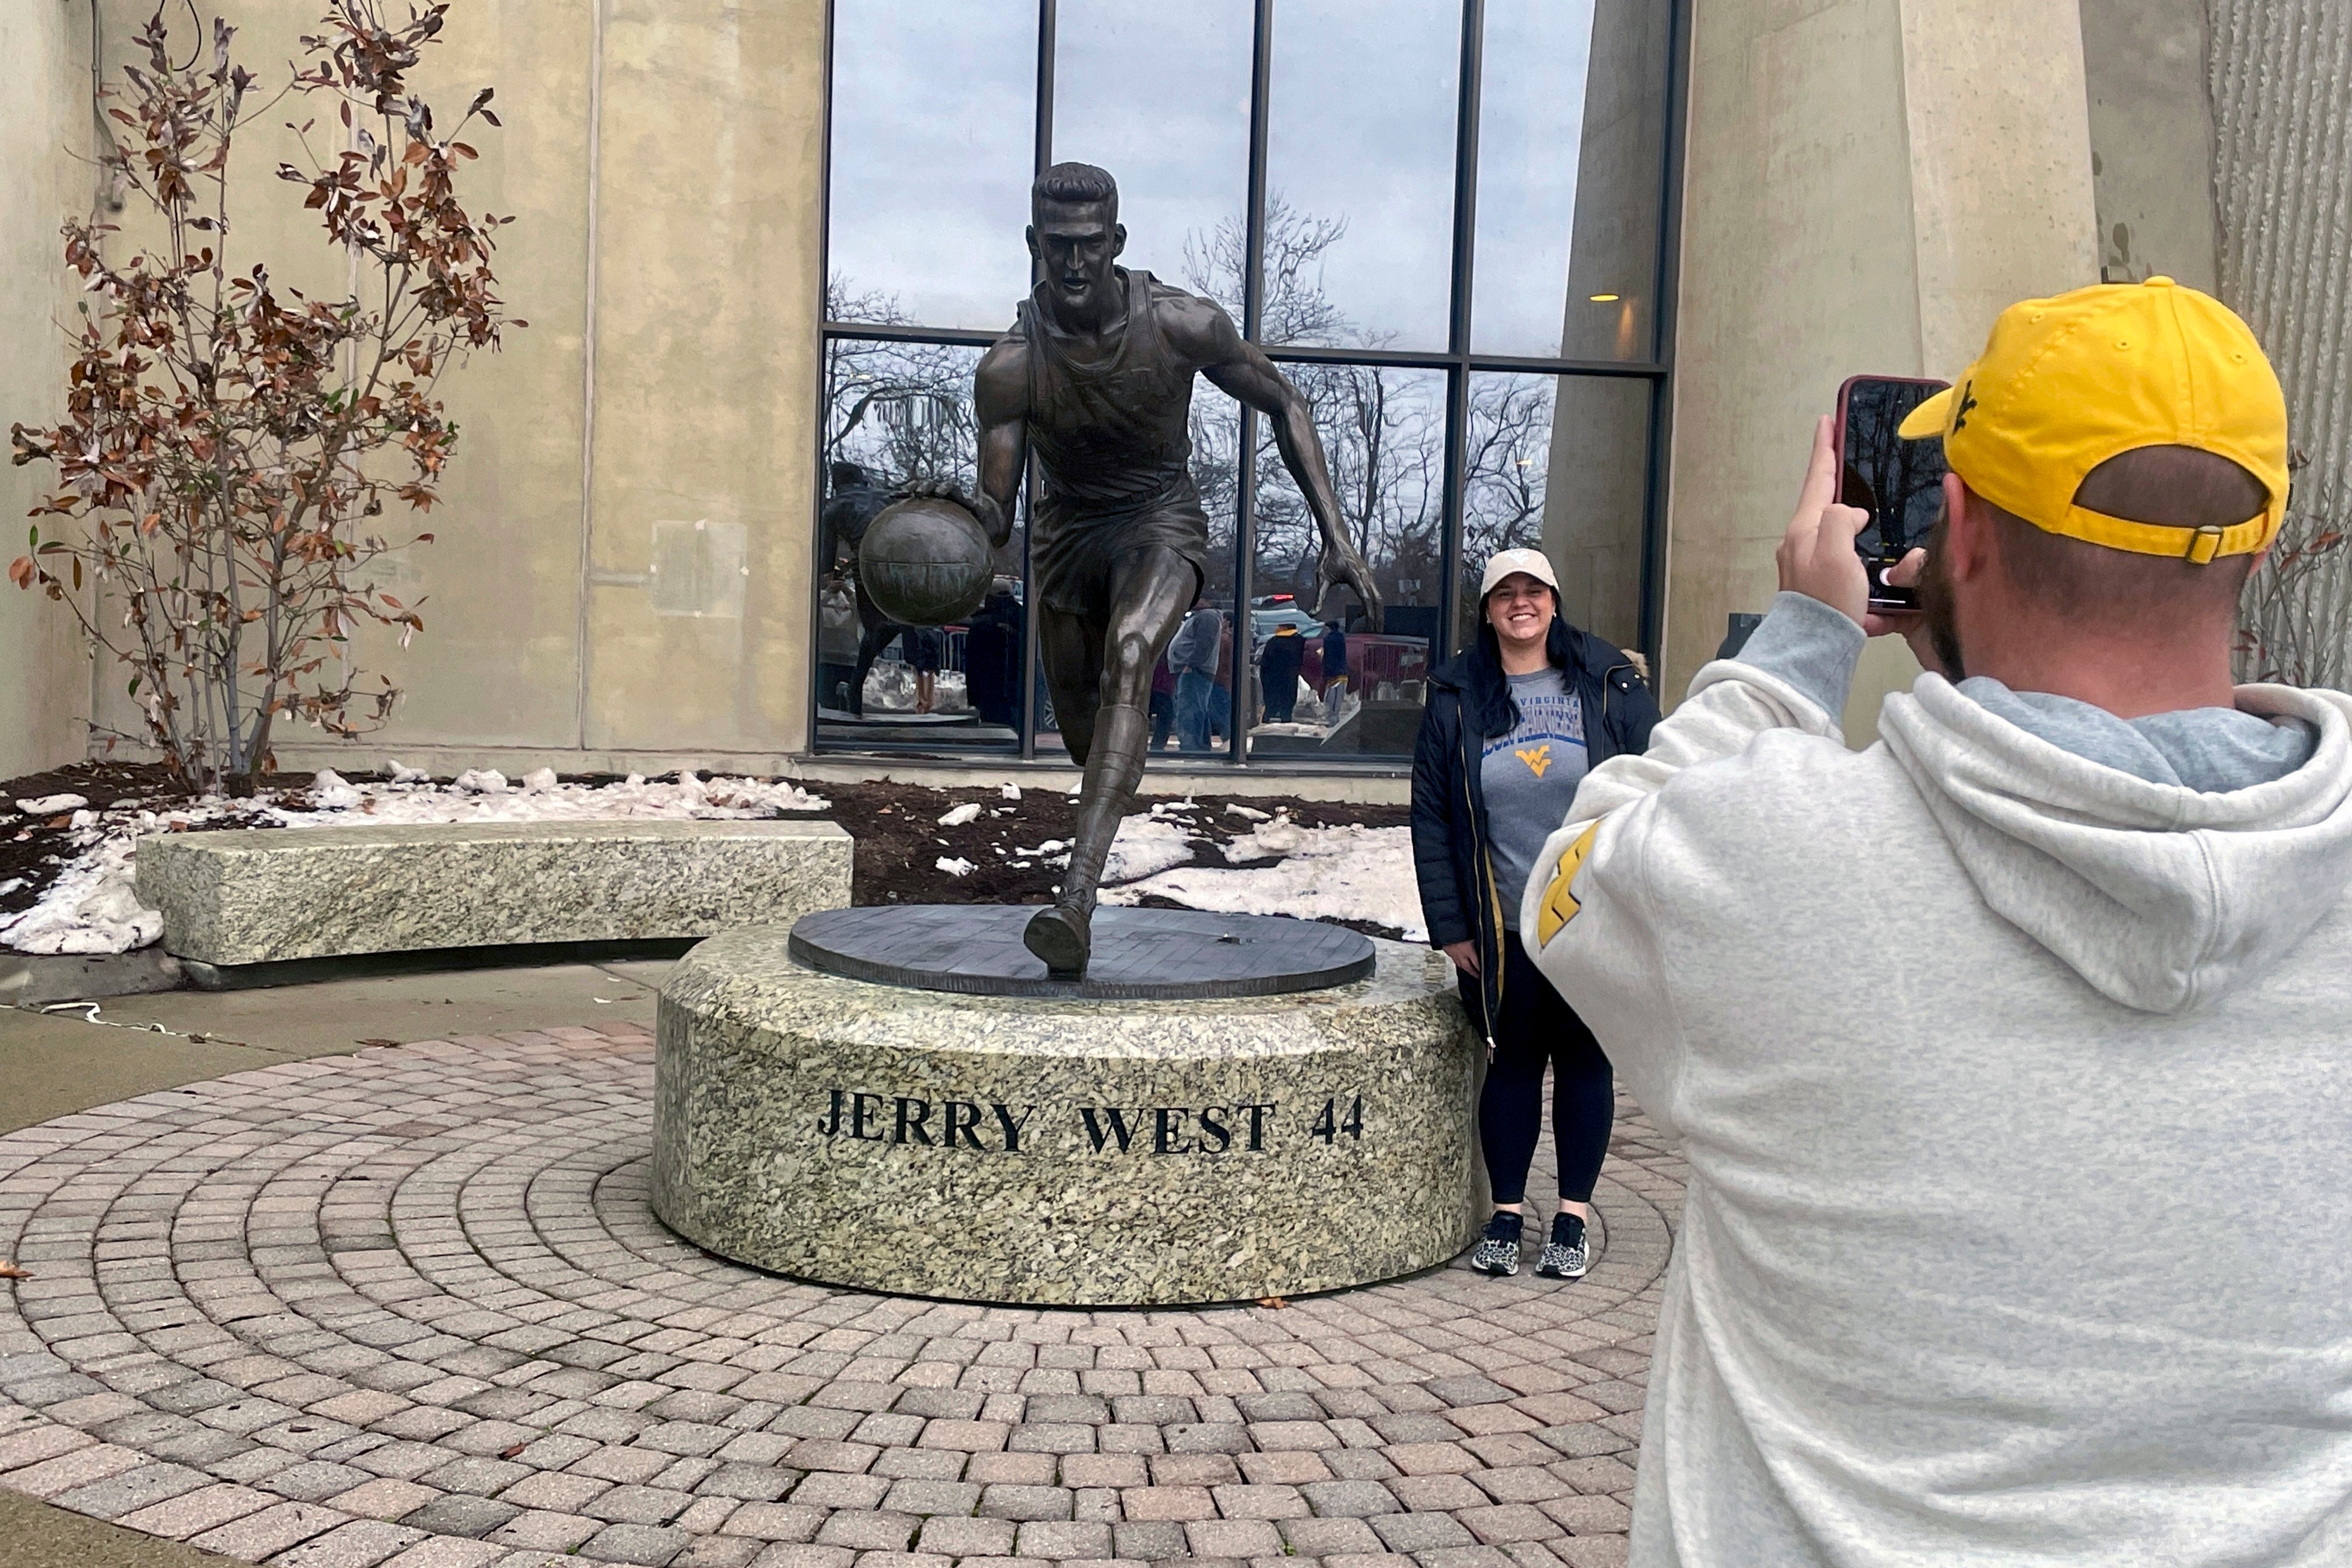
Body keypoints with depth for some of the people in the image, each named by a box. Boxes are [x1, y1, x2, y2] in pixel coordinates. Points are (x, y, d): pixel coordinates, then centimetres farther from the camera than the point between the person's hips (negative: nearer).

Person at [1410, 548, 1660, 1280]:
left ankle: (1572, 1219, 20)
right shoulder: (1456, 699, 3)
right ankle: (1507, 1214, 20)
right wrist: (1449, 925, -2)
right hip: (1502, 930, 1)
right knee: (1511, 1063, 9)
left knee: (1585, 1063, 8)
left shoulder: (1612, 686, 0)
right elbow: (1431, 816, 4)